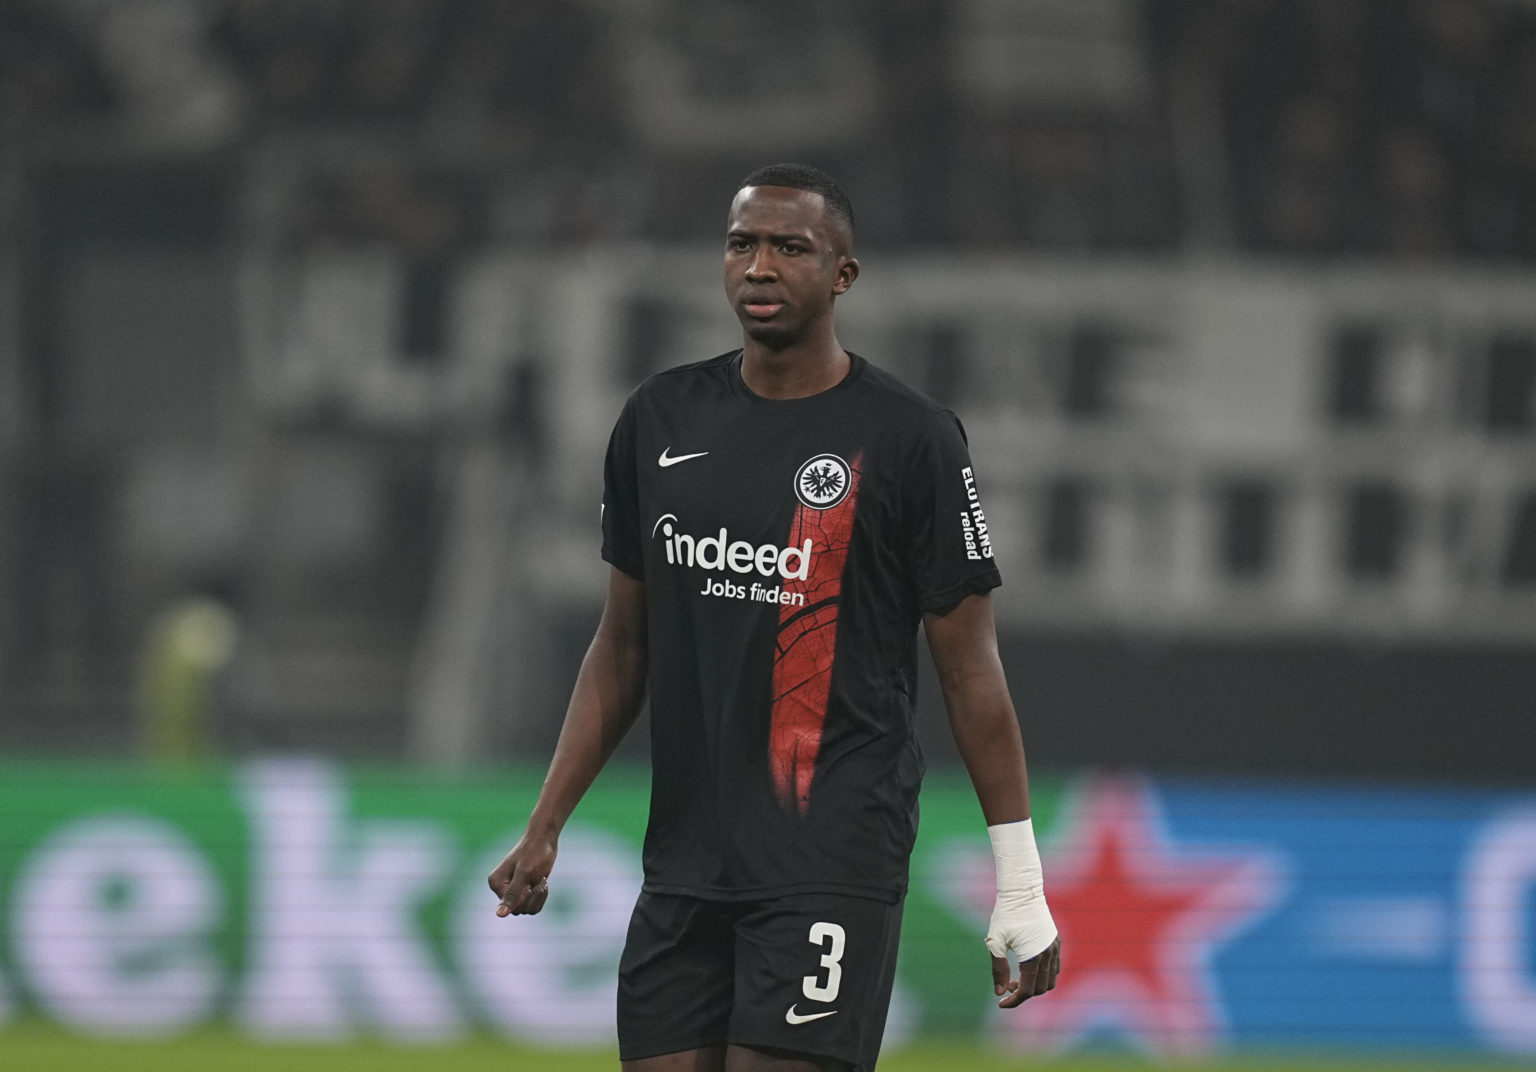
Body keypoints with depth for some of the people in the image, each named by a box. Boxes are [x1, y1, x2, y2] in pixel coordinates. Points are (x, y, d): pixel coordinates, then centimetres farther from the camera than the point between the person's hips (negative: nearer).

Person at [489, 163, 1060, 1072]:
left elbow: (971, 666, -3)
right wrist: (545, 828, 12)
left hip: (832, 868, -5)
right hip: (685, 862, 5)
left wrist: (1021, 886, -4)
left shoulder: (908, 439, -5)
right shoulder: (661, 420, 9)